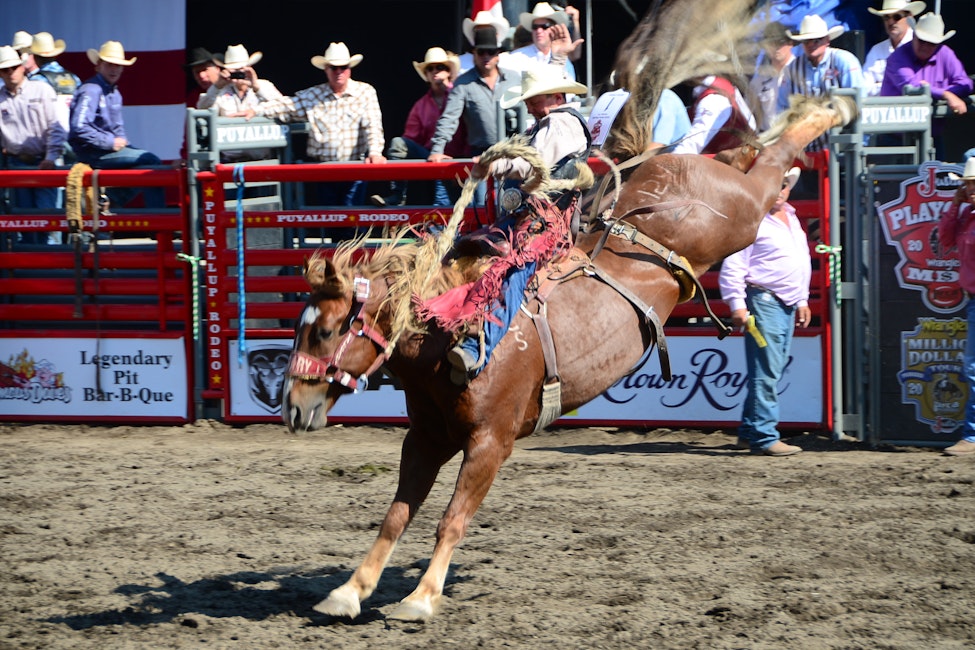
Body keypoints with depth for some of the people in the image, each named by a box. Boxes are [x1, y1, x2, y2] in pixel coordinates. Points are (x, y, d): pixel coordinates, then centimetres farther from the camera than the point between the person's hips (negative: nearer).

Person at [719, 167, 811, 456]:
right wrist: (737, 305, -18)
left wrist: (803, 300, 26)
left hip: (788, 305, 9)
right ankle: (764, 437, -9)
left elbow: (803, 263, 29)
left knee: (772, 372, 11)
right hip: (763, 301, -9)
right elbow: (732, 266, -13)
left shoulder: (792, 220, 18)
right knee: (766, 372, -10)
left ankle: (749, 432, 18)